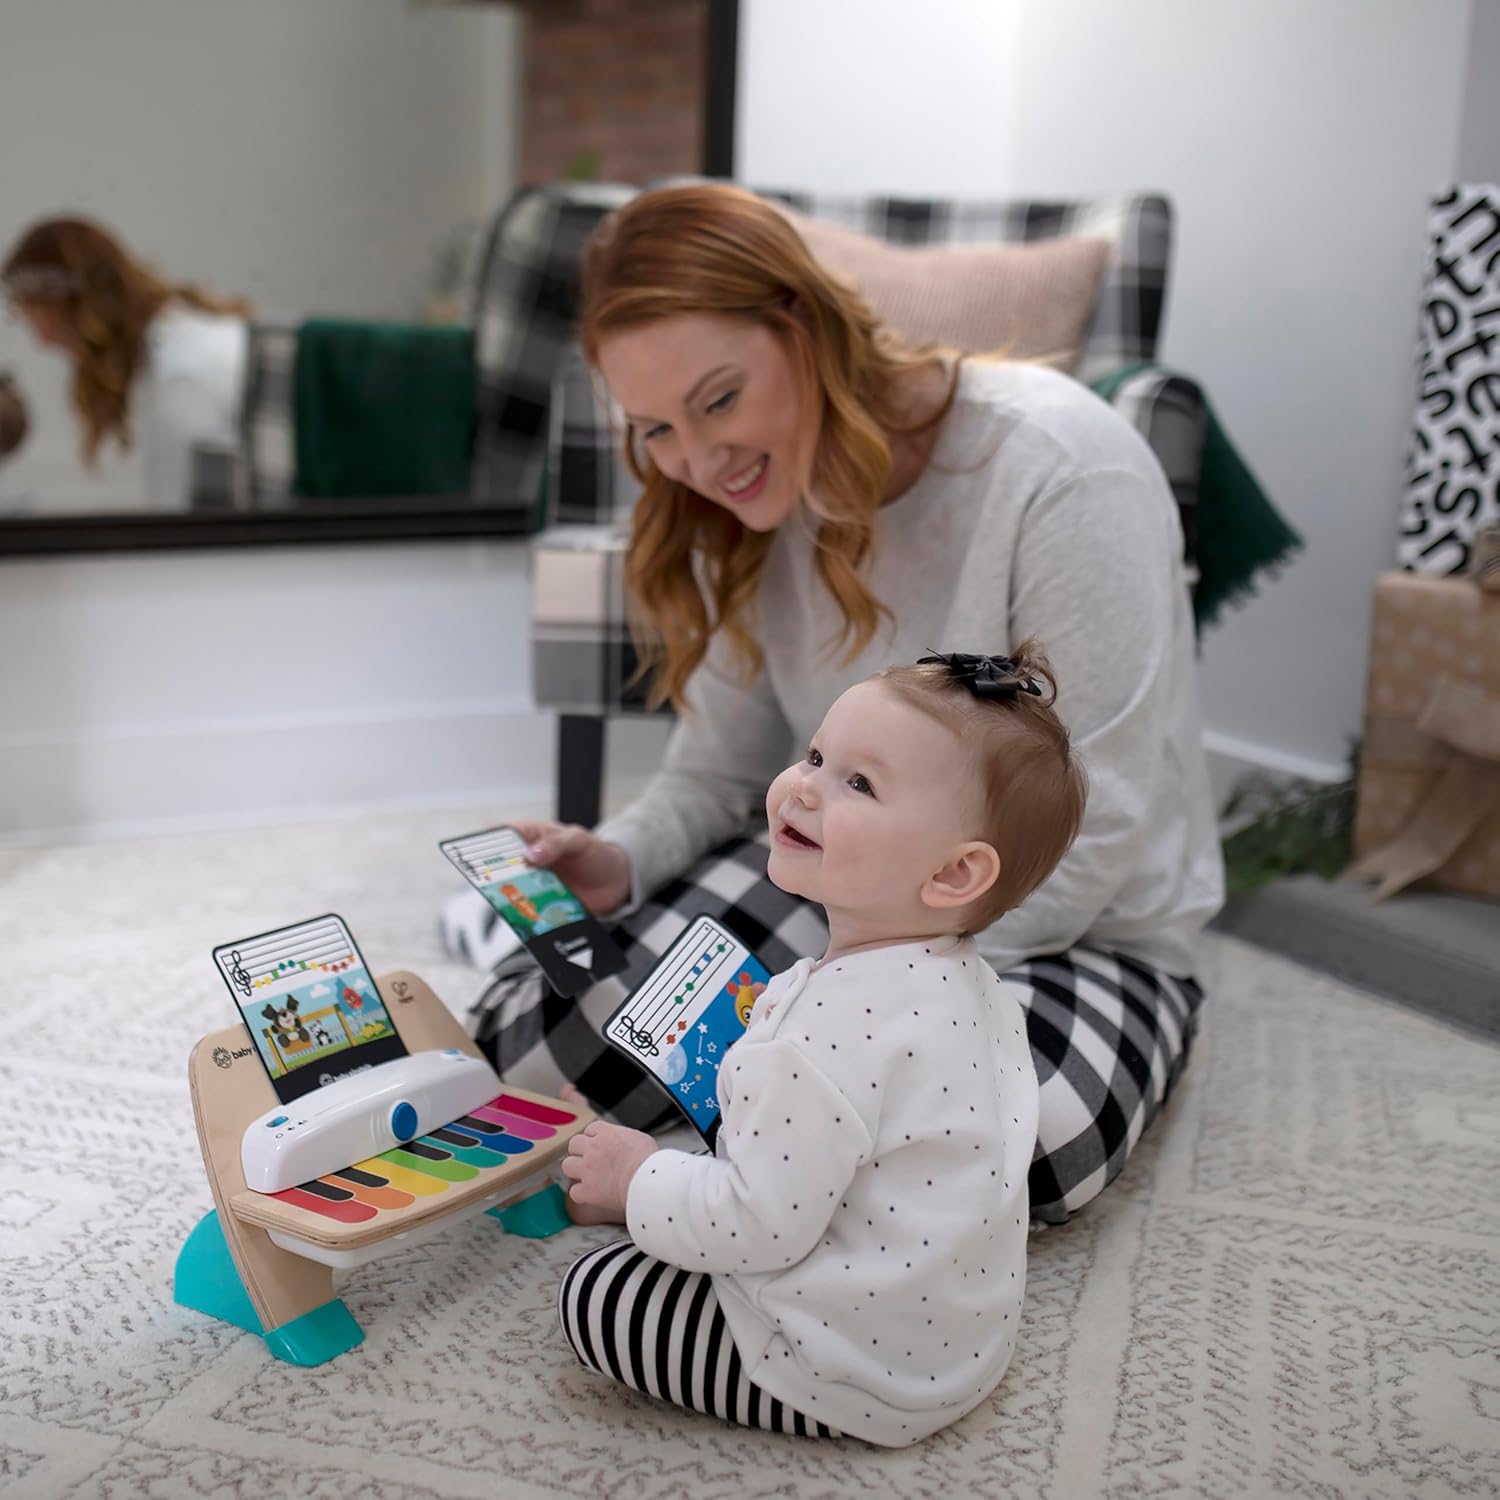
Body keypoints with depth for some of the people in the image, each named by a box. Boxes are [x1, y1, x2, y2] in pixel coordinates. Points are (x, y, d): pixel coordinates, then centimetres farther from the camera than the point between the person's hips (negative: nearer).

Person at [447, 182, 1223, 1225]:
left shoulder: (1061, 470, -24)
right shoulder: (745, 509, -2)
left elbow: (1091, 834, -22)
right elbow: (715, 775, 3)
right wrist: (617, 864, -19)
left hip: (1079, 931, -3)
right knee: (521, 1055, -20)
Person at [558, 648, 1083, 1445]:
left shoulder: (835, 1025, -32)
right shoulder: (968, 982, -2)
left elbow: (759, 1225, -27)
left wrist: (637, 1182, -10)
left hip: (859, 1369, -9)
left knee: (593, 1294, -1)